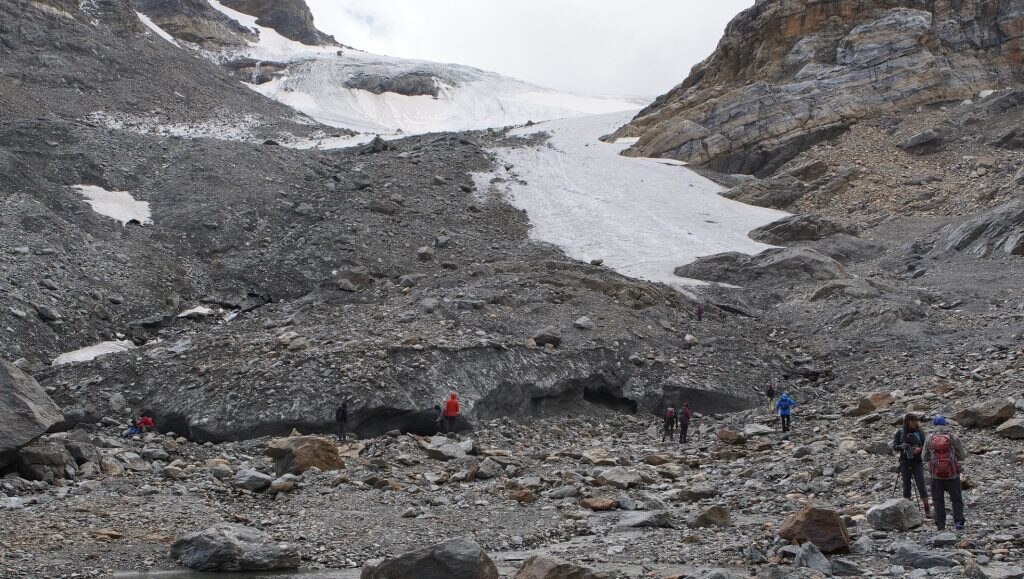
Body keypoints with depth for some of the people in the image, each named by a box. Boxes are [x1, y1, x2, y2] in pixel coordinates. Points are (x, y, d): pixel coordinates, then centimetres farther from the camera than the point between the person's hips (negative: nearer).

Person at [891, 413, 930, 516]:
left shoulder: (919, 431, 2)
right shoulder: (900, 432, 1)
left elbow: (925, 445, 5)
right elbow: (894, 446, 2)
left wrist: (920, 449, -17)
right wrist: (901, 446, -19)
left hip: (917, 462, -1)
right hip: (905, 462, 1)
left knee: (921, 485, -8)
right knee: (906, 486, 5)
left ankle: (927, 510, -6)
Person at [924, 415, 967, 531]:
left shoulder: (929, 439, -2)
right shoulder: (954, 438, -6)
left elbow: (925, 458, 3)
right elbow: (962, 456, -1)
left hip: (936, 474, 1)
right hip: (952, 474, -1)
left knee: (938, 500, 8)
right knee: (956, 499, 8)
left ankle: (940, 525, 5)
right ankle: (958, 522, -4)